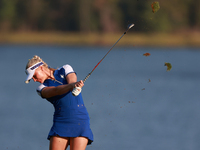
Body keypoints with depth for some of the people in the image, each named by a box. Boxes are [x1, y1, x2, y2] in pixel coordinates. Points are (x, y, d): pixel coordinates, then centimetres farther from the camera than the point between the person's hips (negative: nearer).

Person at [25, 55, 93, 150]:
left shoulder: (65, 70, 8)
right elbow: (55, 91, -16)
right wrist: (72, 86, -37)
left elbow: (72, 81, -14)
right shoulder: (42, 88, 6)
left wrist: (74, 84, -40)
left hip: (80, 120, -2)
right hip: (61, 122, 2)